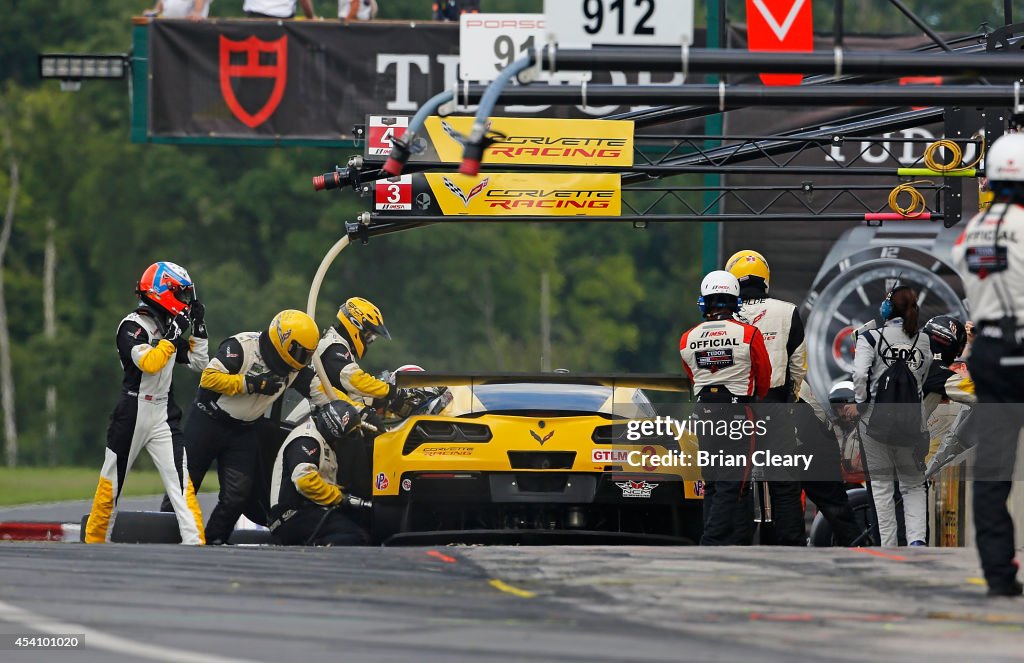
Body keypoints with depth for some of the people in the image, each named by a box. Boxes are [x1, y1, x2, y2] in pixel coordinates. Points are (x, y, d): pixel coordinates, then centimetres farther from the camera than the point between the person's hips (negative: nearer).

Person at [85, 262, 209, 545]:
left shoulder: (171, 328, 12)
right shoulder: (132, 326, -11)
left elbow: (200, 364, 16)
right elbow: (149, 363, -26)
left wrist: (199, 328, 8)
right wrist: (172, 336, -21)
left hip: (164, 415, 5)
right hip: (132, 413, -5)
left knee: (180, 479, -9)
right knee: (113, 481, 5)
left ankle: (195, 542, -17)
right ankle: (95, 540, 19)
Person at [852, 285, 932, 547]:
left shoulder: (872, 338, -9)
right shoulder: (923, 341, 4)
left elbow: (860, 374, -19)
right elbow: (922, 380, 11)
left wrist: (861, 401, -5)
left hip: (876, 418, -3)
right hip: (913, 419, 3)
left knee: (881, 484, 10)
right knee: (913, 485, 14)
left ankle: (888, 547, 9)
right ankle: (917, 538, -7)